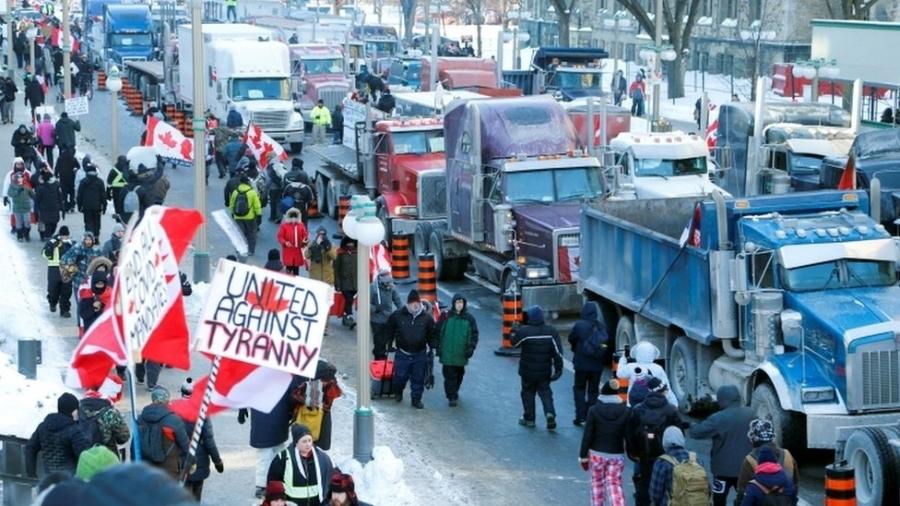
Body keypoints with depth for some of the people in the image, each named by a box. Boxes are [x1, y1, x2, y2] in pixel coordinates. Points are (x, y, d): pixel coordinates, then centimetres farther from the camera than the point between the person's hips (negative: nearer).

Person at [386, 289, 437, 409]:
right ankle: (398, 392, 35)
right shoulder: (398, 315, -4)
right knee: (400, 376, 6)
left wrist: (432, 349, 4)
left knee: (418, 378, 5)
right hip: (402, 354, -1)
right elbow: (389, 330, 11)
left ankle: (416, 398, 19)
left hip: (420, 355, 1)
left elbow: (432, 335, 8)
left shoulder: (427, 317, -2)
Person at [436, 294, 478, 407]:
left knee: (459, 374, 15)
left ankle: (454, 391, 35)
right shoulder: (446, 317, -3)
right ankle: (452, 397, -3)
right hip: (447, 353, -2)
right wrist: (438, 347, 0)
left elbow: (474, 334, 6)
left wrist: (471, 348, -5)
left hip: (461, 354, 2)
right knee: (449, 375, -6)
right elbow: (438, 332, 4)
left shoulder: (469, 318, 1)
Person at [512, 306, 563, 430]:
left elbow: (514, 343, -2)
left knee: (528, 393, 13)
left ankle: (529, 418, 20)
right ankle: (550, 413, -10)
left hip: (528, 371, -3)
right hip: (545, 371, 3)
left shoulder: (524, 331, -18)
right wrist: (558, 368, 0)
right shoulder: (551, 331, -6)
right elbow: (558, 352, -6)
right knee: (545, 392, 13)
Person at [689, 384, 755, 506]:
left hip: (724, 468, -5)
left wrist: (694, 425, 6)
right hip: (745, 467, 5)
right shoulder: (750, 414, -1)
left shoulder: (719, 418, -19)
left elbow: (696, 432, -16)